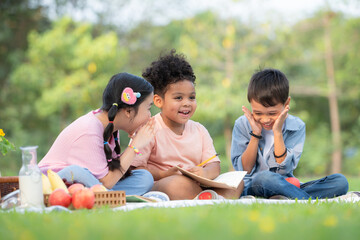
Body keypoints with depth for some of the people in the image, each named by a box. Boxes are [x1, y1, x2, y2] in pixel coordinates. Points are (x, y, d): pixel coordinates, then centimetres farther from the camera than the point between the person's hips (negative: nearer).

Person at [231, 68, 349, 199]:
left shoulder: (296, 126, -1)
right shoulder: (242, 125, -2)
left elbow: (284, 170, -10)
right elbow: (244, 170, -6)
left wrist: (277, 132, -16)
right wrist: (255, 135, -14)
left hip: (285, 186, 2)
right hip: (251, 187, -2)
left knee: (341, 181, -19)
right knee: (264, 177, -40)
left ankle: (287, 199, -34)